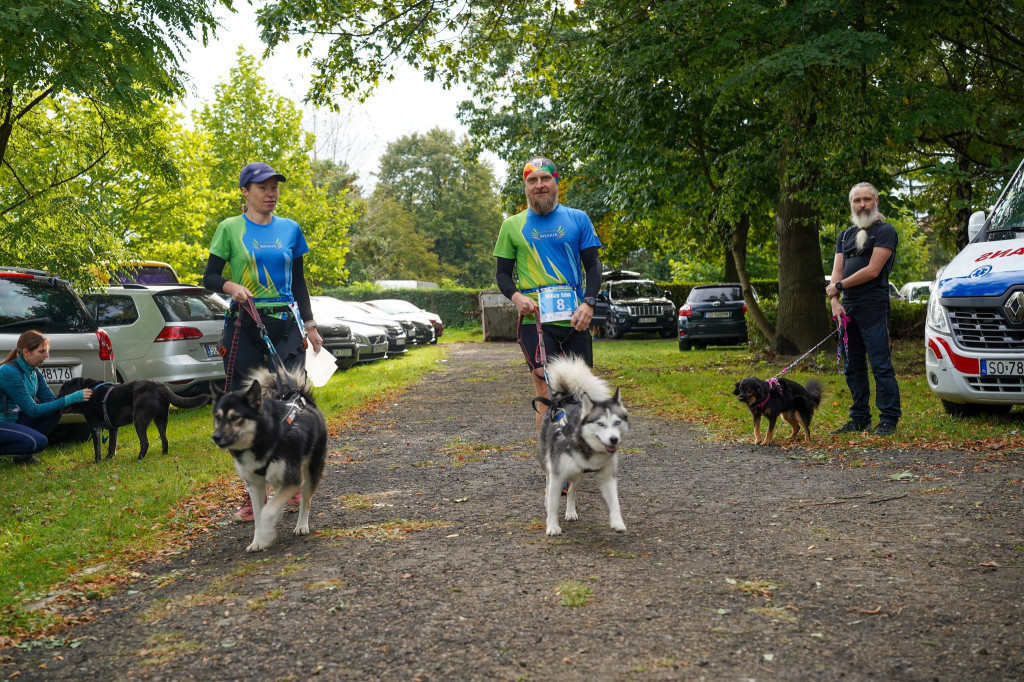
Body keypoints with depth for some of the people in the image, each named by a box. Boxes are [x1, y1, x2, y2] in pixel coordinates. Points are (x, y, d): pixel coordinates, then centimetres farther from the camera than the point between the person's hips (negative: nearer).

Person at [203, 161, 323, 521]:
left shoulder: (290, 229, 12)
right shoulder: (230, 228, 3)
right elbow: (209, 277, 3)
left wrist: (310, 325, 12)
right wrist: (231, 285, -18)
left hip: (285, 323, 2)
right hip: (244, 324, -2)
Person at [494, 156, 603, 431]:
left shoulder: (578, 219, 9)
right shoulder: (512, 225, 9)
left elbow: (593, 265, 8)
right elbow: (503, 272, 11)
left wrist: (589, 303, -9)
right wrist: (516, 296, -10)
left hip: (575, 318, 2)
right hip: (535, 319, -2)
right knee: (547, 395, -12)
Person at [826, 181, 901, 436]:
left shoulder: (884, 231, -1)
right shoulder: (845, 236, 20)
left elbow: (872, 271, -11)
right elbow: (837, 271, 12)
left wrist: (839, 286, -3)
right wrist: (835, 301, -4)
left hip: (873, 308, -7)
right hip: (848, 309, 7)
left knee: (881, 365, -7)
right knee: (853, 367, 10)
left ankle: (889, 419, -1)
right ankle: (859, 419, 18)